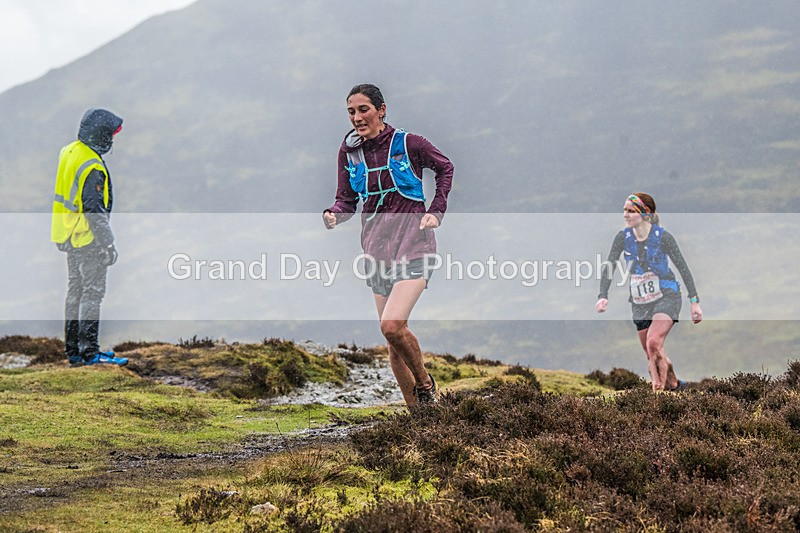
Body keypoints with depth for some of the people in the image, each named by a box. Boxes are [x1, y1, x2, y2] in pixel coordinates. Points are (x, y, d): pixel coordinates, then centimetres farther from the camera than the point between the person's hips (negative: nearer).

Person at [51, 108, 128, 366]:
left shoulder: (69, 152, 5)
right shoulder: (91, 168, -25)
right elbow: (94, 209, -25)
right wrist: (108, 243, -19)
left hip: (69, 236, 9)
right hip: (87, 239, -9)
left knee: (75, 291, 14)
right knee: (92, 293, -3)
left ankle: (73, 350, 20)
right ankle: (89, 352, -2)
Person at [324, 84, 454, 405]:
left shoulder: (408, 144, -9)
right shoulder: (349, 151, 3)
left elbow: (444, 168, 9)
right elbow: (347, 199, 7)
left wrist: (436, 212, -1)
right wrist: (333, 215, -15)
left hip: (414, 246, -5)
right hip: (377, 251, 5)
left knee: (392, 325, -22)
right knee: (393, 341, 5)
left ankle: (424, 382, 4)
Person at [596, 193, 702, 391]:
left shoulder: (662, 237, -12)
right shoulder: (623, 237, -3)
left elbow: (683, 268, -6)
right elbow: (609, 266, -4)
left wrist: (694, 301, -7)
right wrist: (603, 296, -19)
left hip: (666, 297, -5)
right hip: (640, 303, 5)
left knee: (653, 343, -26)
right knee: (652, 356, 7)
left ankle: (659, 391, -22)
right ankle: (674, 386, 28)